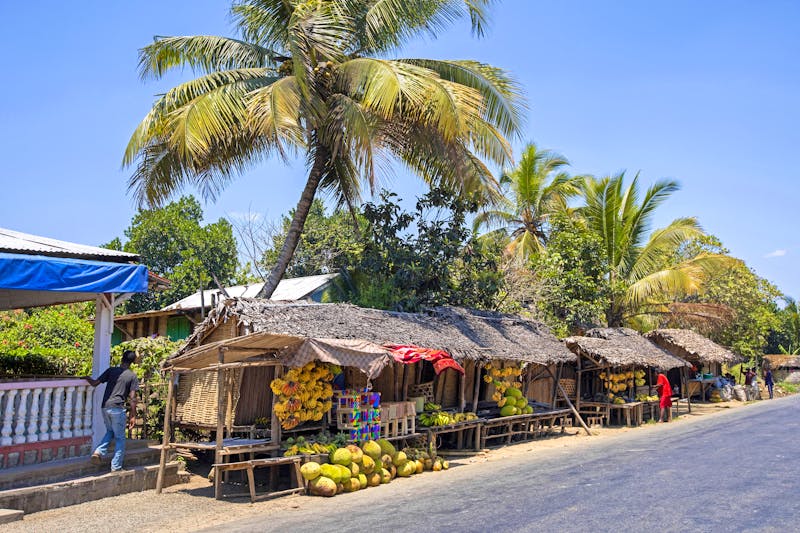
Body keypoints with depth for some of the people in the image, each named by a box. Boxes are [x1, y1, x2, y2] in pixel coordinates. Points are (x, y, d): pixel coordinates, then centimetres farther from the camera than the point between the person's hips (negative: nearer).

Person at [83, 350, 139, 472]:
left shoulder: (111, 370, 6)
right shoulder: (132, 376, 0)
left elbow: (95, 383, 5)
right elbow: (132, 398, -3)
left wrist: (87, 378, 27)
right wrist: (133, 416, 1)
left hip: (105, 407, 4)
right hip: (118, 408, -4)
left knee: (110, 432, 27)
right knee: (120, 438, 8)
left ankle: (99, 452, 5)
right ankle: (116, 467, 9)